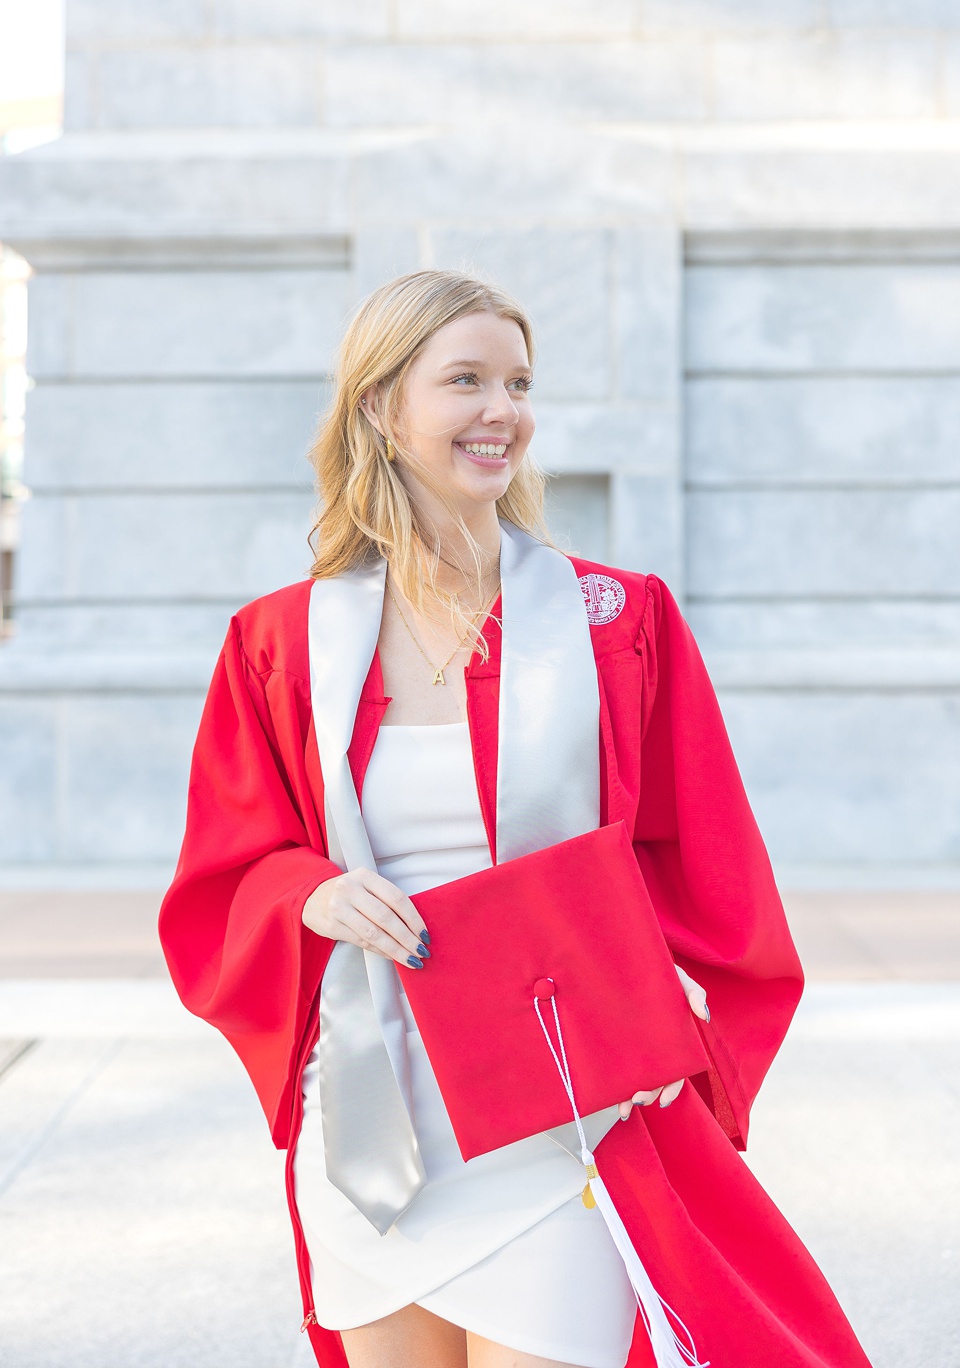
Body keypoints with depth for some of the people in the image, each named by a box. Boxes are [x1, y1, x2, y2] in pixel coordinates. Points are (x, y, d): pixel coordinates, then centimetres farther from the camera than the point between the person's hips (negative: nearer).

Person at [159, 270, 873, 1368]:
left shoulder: (621, 621, 0)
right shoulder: (284, 643, 4)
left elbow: (703, 878, 4)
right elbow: (224, 885, 8)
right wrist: (311, 896, -13)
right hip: (368, 1109, 2)